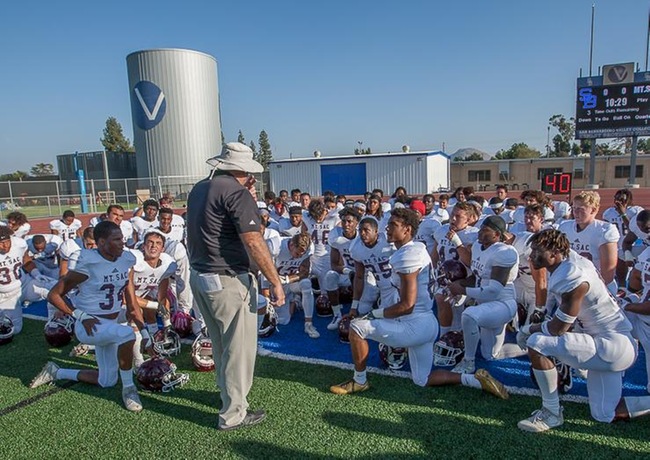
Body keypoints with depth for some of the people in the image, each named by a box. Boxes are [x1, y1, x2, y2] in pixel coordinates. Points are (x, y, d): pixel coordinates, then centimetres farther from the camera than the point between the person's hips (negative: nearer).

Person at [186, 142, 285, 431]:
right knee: (240, 347, 6)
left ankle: (228, 393, 41)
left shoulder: (199, 189, 12)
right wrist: (275, 282, -18)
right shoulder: (236, 193, -15)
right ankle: (233, 414, 18)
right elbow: (253, 242, -22)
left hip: (199, 276, 9)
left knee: (220, 343, 23)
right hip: (227, 280, -9)